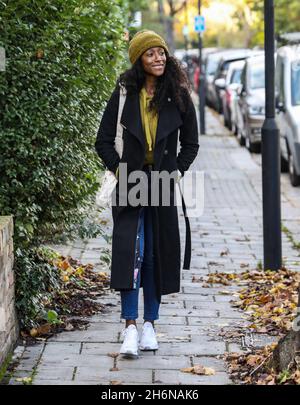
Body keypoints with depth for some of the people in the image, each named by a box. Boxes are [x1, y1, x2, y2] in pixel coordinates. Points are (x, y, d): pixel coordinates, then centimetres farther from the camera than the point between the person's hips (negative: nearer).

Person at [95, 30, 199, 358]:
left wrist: (175, 173, -1)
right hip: (131, 184, -1)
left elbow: (190, 144, 9)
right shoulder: (124, 94, -1)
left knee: (157, 255, 6)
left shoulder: (179, 96, 1)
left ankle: (150, 324, 16)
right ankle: (130, 328, -12)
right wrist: (119, 171, -4)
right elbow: (104, 141, 5)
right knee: (130, 252, -11)